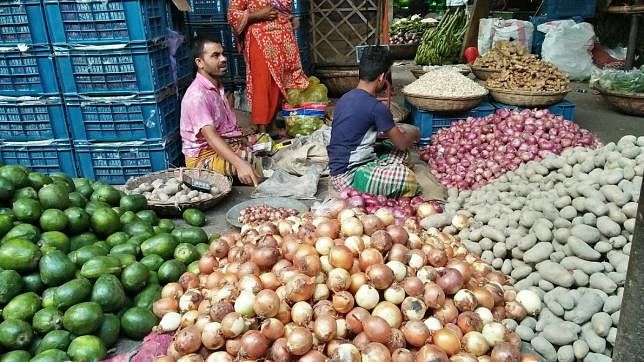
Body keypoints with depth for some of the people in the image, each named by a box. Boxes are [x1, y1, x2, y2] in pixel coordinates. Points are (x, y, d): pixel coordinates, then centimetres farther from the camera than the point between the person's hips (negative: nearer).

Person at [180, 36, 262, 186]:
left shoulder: (218, 87, 12)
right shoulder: (197, 95, -20)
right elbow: (210, 136, -33)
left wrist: (246, 141, 3)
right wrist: (240, 164, -46)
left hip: (227, 146, 10)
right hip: (205, 156, -10)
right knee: (260, 165, -29)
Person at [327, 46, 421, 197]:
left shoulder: (346, 97, 8)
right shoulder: (376, 107, -18)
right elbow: (402, 143, -6)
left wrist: (396, 130, 26)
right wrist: (413, 134, 16)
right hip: (348, 177, -10)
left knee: (400, 152, 17)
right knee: (408, 178, -25)